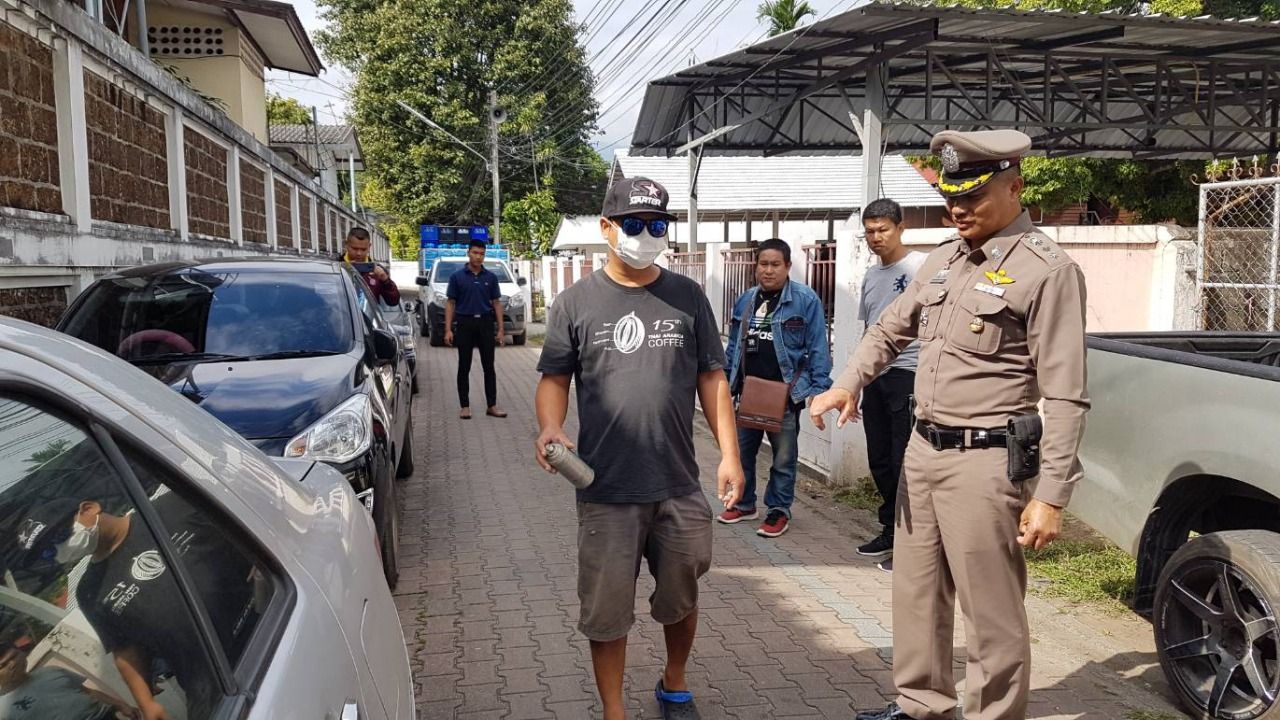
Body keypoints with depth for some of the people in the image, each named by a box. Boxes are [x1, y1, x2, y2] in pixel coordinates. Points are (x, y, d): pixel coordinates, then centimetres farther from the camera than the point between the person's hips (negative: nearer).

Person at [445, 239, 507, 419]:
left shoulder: (490, 277, 7)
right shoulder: (457, 277, 2)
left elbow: (497, 303, 8)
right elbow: (450, 304, 2)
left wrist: (500, 329, 1)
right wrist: (448, 329, -6)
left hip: (486, 323, 1)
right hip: (465, 323, -1)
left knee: (489, 367, 3)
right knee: (464, 368, 3)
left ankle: (492, 406, 8)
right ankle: (465, 406, 10)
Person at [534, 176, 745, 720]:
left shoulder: (687, 297, 5)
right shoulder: (577, 302, 1)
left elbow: (712, 378, 7)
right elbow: (555, 378, 4)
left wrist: (729, 454, 1)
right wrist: (550, 428, -16)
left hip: (680, 487, 2)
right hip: (606, 491, -2)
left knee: (681, 598, 18)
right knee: (606, 610, 6)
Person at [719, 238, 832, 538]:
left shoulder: (805, 300, -8)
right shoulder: (745, 301, 9)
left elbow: (818, 348, -9)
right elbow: (733, 346, 16)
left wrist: (819, 387, -14)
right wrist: (725, 382, 14)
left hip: (786, 392, -5)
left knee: (783, 457, 7)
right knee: (741, 451, 14)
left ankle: (779, 510, 22)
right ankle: (744, 504, 30)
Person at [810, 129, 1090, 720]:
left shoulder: (1047, 270, -11)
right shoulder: (943, 259, 11)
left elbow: (1065, 396, -14)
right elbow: (889, 330, 22)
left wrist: (1051, 496, -17)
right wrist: (848, 384, 3)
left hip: (985, 461, -7)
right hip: (922, 449, 8)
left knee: (991, 614, 2)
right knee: (916, 592, 18)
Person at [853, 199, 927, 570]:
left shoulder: (922, 267, -7)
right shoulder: (871, 275, 16)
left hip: (909, 375, -7)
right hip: (874, 376, 8)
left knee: (905, 462, -5)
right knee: (880, 460, 13)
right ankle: (890, 532, 26)